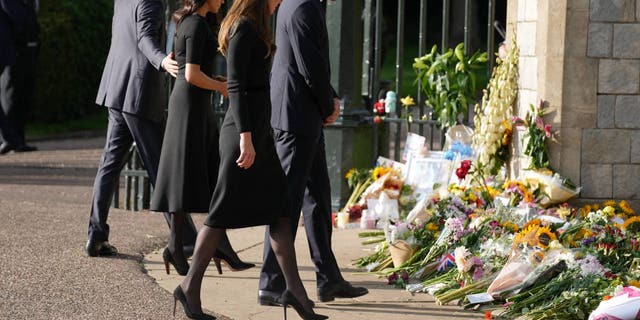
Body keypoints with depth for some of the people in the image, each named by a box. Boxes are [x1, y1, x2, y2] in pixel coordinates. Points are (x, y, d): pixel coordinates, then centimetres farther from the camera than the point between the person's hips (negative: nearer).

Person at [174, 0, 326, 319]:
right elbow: (235, 86, -18)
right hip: (244, 129, -10)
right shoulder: (243, 29, -12)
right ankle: (190, 287, 4)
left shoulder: (253, 29, 16)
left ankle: (294, 289, 1)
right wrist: (245, 136, -22)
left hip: (258, 131, 10)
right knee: (225, 211, -3)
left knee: (278, 209, 4)